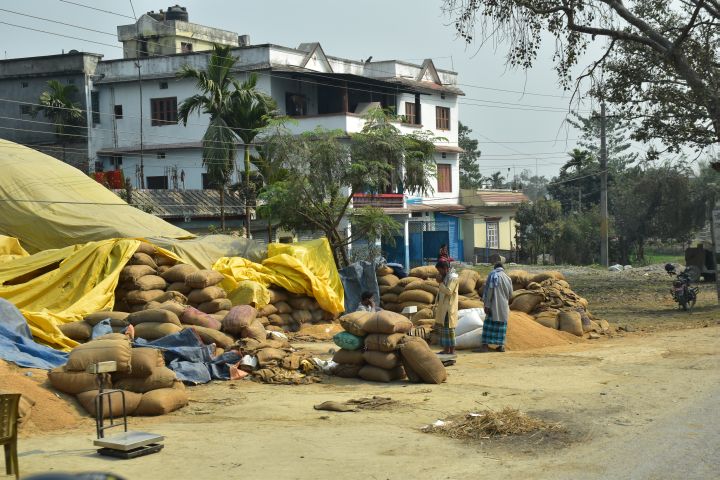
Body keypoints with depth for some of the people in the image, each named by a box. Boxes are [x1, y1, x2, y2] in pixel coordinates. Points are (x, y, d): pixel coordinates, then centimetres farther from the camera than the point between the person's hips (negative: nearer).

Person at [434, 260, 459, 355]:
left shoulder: (453, 278, -13)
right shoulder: (445, 276, 17)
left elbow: (448, 291, -23)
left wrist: (440, 283, -16)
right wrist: (437, 305, 17)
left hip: (449, 308, -10)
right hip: (443, 308, 10)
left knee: (448, 328, -8)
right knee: (442, 328, 11)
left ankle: (452, 350, -5)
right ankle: (446, 349, 15)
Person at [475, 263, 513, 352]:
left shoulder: (493, 275, -6)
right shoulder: (508, 278, 10)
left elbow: (489, 290, -14)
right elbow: (510, 294, 16)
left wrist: (486, 305, -14)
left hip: (494, 305, -5)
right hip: (504, 306, 5)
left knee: (489, 324, -5)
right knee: (501, 325, 11)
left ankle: (485, 346, -10)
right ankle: (501, 346, 10)